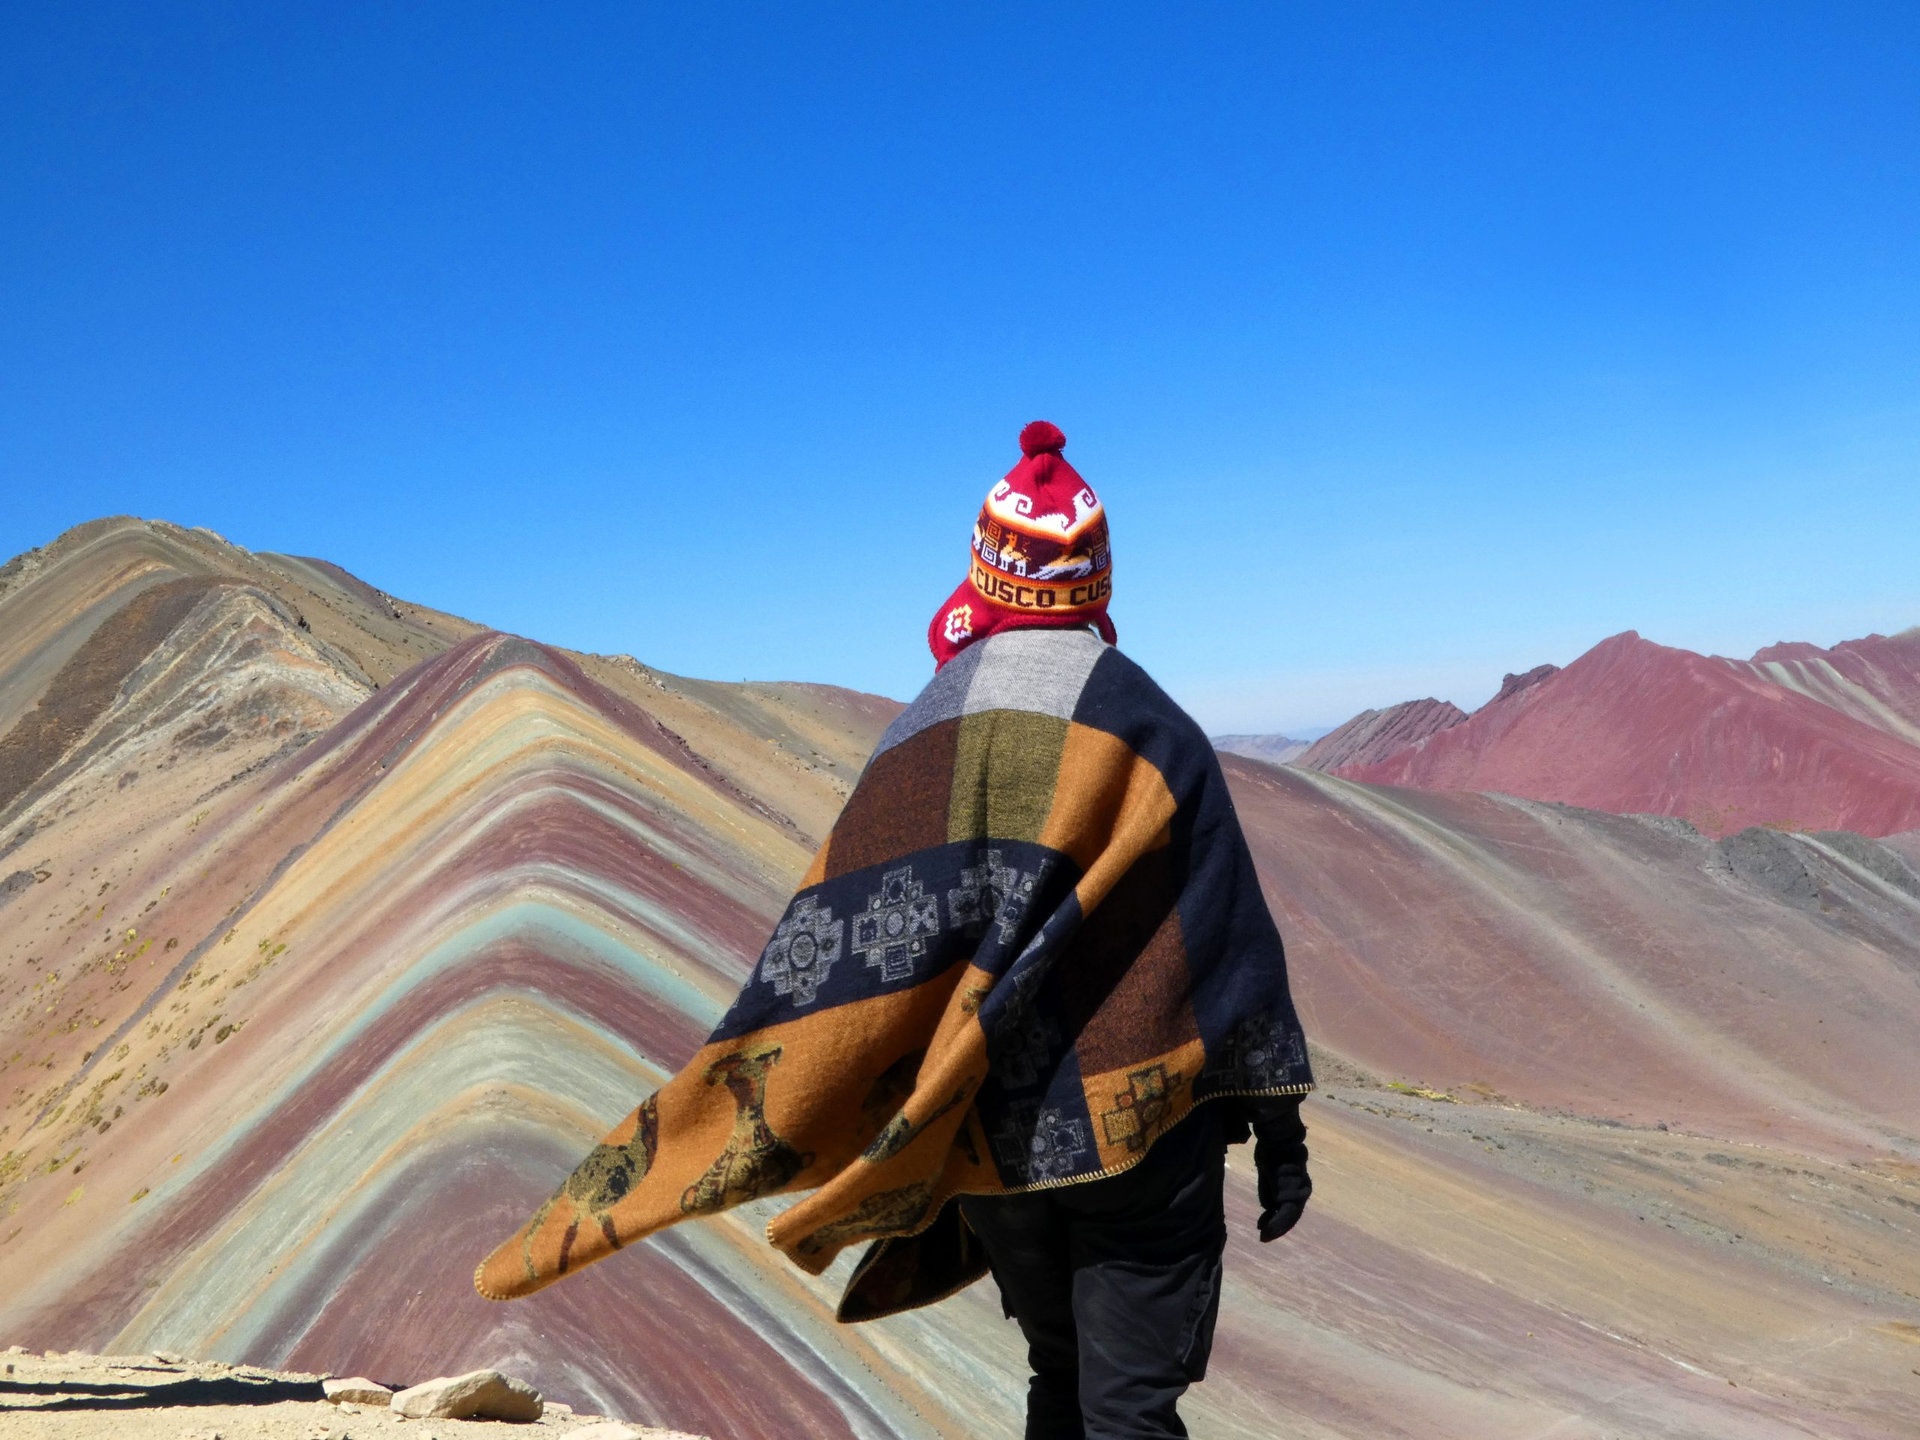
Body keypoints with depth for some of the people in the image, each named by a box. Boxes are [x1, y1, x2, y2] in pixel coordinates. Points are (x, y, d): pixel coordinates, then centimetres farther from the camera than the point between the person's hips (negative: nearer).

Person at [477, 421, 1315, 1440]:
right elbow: (1234, 946, -7)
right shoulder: (1147, 728, -8)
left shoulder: (920, 737, -2)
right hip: (1137, 1130, -3)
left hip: (995, 1144, 3)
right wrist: (1279, 1131, 2)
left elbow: (827, 954, -5)